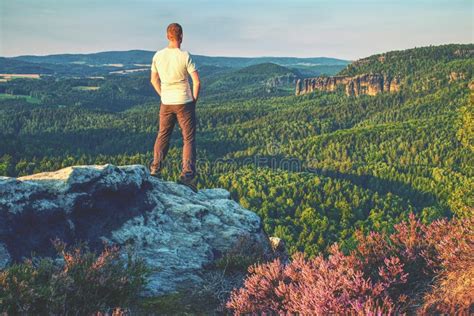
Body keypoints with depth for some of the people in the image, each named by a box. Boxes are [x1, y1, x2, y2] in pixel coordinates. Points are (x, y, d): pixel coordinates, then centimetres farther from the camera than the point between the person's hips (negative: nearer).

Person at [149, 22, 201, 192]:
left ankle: (155, 170, 20)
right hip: (184, 102, -4)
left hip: (166, 103, 4)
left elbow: (154, 80, 9)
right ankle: (187, 174, -3)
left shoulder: (158, 56, -1)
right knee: (189, 139, 3)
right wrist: (194, 99, 1)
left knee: (162, 135, 18)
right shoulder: (185, 56, -14)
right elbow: (197, 82, -13)